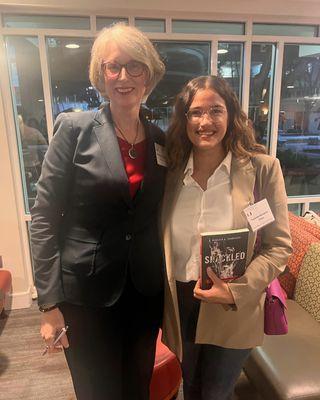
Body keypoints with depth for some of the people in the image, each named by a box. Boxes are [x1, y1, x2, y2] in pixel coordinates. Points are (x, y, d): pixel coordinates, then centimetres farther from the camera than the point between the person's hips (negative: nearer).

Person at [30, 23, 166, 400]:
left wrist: (165, 279, 5)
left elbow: (157, 215, 8)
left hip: (145, 290, 4)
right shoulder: (74, 128, -9)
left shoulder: (161, 139, 3)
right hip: (88, 292, -3)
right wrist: (49, 302, -12)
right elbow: (44, 216, -11)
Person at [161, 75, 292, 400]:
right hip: (180, 304, 3)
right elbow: (161, 240, 4)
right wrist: (162, 298, 0)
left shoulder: (262, 169, -13)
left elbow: (279, 246, -10)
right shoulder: (171, 170, -4)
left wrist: (237, 291, -21)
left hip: (233, 309, -2)